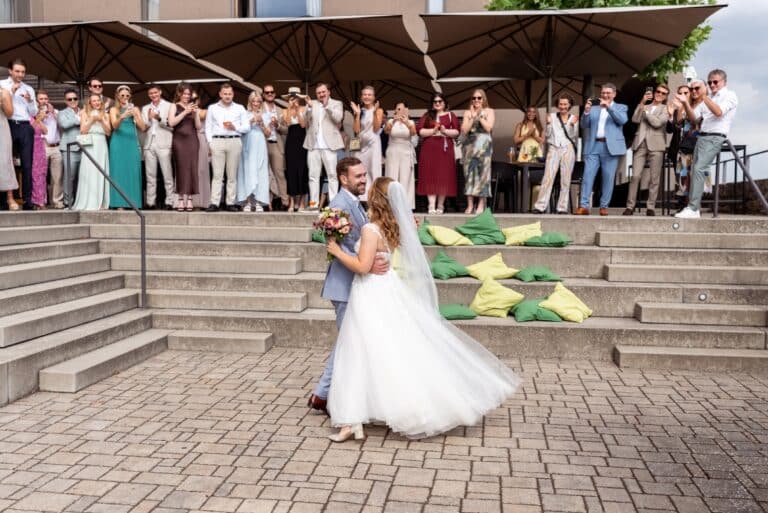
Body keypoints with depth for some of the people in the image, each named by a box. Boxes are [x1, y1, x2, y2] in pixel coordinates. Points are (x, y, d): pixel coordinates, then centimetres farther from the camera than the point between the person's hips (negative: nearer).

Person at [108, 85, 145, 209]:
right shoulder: (113, 110, 7)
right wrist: (122, 116, -28)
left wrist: (134, 115, -12)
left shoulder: (135, 109, 12)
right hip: (118, 143, -1)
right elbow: (115, 126, -9)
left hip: (132, 143, 2)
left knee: (133, 172, -3)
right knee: (119, 171, -5)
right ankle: (119, 202, -7)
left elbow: (142, 127, 2)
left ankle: (133, 202, -1)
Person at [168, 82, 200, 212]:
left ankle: (189, 199, 0)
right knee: (181, 168, -7)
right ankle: (181, 199, -8)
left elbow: (198, 126, 10)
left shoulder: (193, 107, 15)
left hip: (192, 141, 3)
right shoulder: (174, 106, 8)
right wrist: (185, 112, -11)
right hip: (179, 140, -3)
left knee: (192, 169, -2)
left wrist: (195, 113, -5)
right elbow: (171, 123, -7)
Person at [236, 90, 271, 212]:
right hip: (247, 148, -1)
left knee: (260, 174, -4)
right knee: (247, 173, -7)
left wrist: (261, 123, -5)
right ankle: (247, 202, -7)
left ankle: (258, 202, -4)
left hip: (260, 148, 1)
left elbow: (268, 133, 8)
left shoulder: (265, 116, 14)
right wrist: (250, 122, -9)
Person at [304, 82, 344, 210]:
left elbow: (338, 118, -7)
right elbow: (305, 120, 5)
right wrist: (309, 107, -9)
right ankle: (314, 202, 4)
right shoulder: (312, 104, 15)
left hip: (329, 145, -2)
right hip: (313, 146, 3)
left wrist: (327, 105, -12)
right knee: (313, 175, 1)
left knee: (332, 175, -4)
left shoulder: (336, 104, 9)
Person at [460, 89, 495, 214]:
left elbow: (488, 128, -6)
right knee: (469, 172, -2)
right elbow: (464, 130, 2)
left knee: (482, 172, -7)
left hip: (484, 145, -2)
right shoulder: (467, 112, 14)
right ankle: (470, 205, -1)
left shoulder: (489, 111, 8)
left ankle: (481, 205, -6)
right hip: (470, 146, 2)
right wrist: (472, 116, -3)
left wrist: (480, 115, -4)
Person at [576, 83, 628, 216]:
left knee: (608, 178, -2)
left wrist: (608, 107, -16)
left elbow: (622, 120, -7)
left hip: (610, 147, -2)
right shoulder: (594, 109, 19)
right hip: (593, 146, 2)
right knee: (587, 176, -8)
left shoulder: (621, 107, 12)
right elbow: (584, 125, 9)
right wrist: (586, 111, -9)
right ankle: (583, 206, -11)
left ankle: (604, 206, 4)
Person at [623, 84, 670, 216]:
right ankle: (630, 206, -3)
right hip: (640, 144, 2)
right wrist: (642, 102, 0)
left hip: (655, 145, -2)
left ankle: (651, 207, 2)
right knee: (635, 176, -7)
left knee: (654, 178, -3)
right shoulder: (644, 106, 20)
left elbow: (657, 123, -6)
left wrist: (646, 111, 2)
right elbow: (635, 119, 2)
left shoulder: (665, 109, 11)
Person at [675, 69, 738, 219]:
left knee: (699, 170, -19)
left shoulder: (730, 95, 1)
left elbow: (719, 112, -17)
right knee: (698, 171, 3)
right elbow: (693, 117, 16)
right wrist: (686, 103, 0)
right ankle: (695, 206, 5)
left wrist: (704, 96, -20)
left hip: (715, 138, -8)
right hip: (702, 137, 8)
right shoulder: (709, 99, 22)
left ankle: (692, 209, -22)